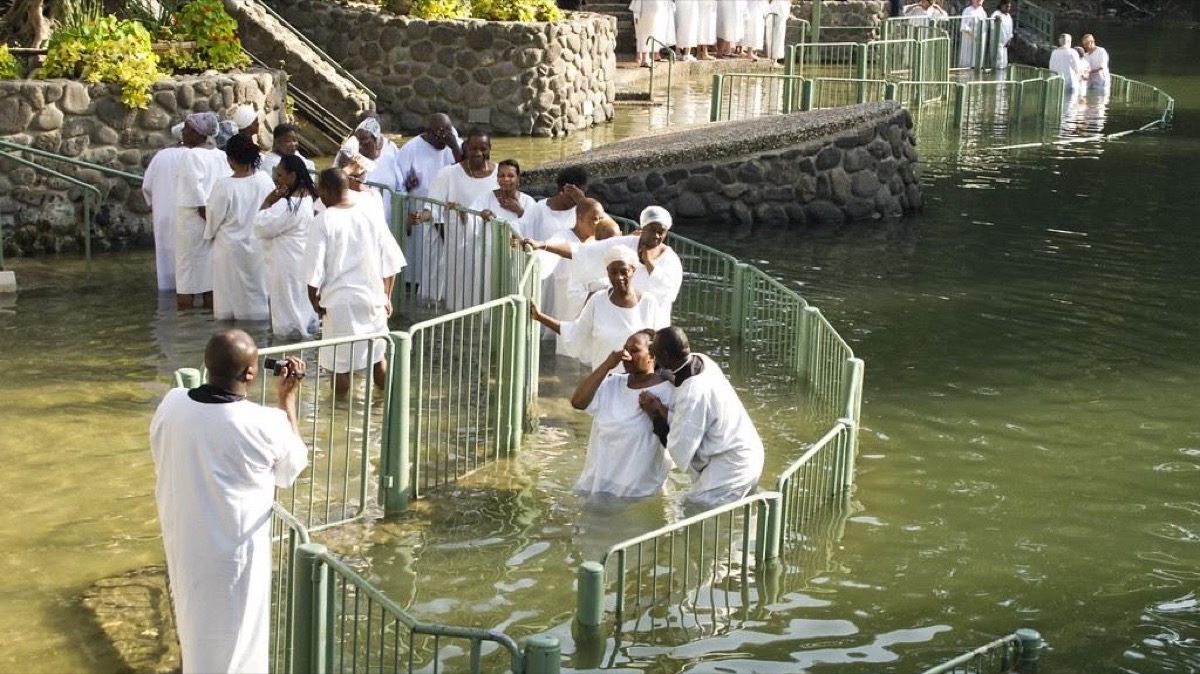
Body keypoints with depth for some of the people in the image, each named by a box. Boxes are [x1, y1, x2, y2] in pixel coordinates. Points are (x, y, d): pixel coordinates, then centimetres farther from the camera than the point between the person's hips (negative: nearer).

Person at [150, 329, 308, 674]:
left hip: (182, 544, 5)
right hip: (234, 553, -5)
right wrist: (287, 400, 0)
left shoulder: (171, 405, -11)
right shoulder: (265, 425, -24)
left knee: (196, 634, 27)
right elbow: (293, 467, -3)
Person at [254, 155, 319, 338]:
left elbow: (260, 228, -19)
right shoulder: (309, 198, 6)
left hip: (287, 266, -10)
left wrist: (268, 202, -14)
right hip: (304, 263, 10)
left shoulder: (288, 205, -25)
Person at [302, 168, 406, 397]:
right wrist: (387, 296, 15)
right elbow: (391, 261, 4)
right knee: (377, 356, 19)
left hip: (339, 300, -4)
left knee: (339, 362, 7)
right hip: (372, 297, 4)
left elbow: (314, 267, -11)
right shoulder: (370, 216, 0)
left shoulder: (323, 222, -12)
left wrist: (314, 298, 4)